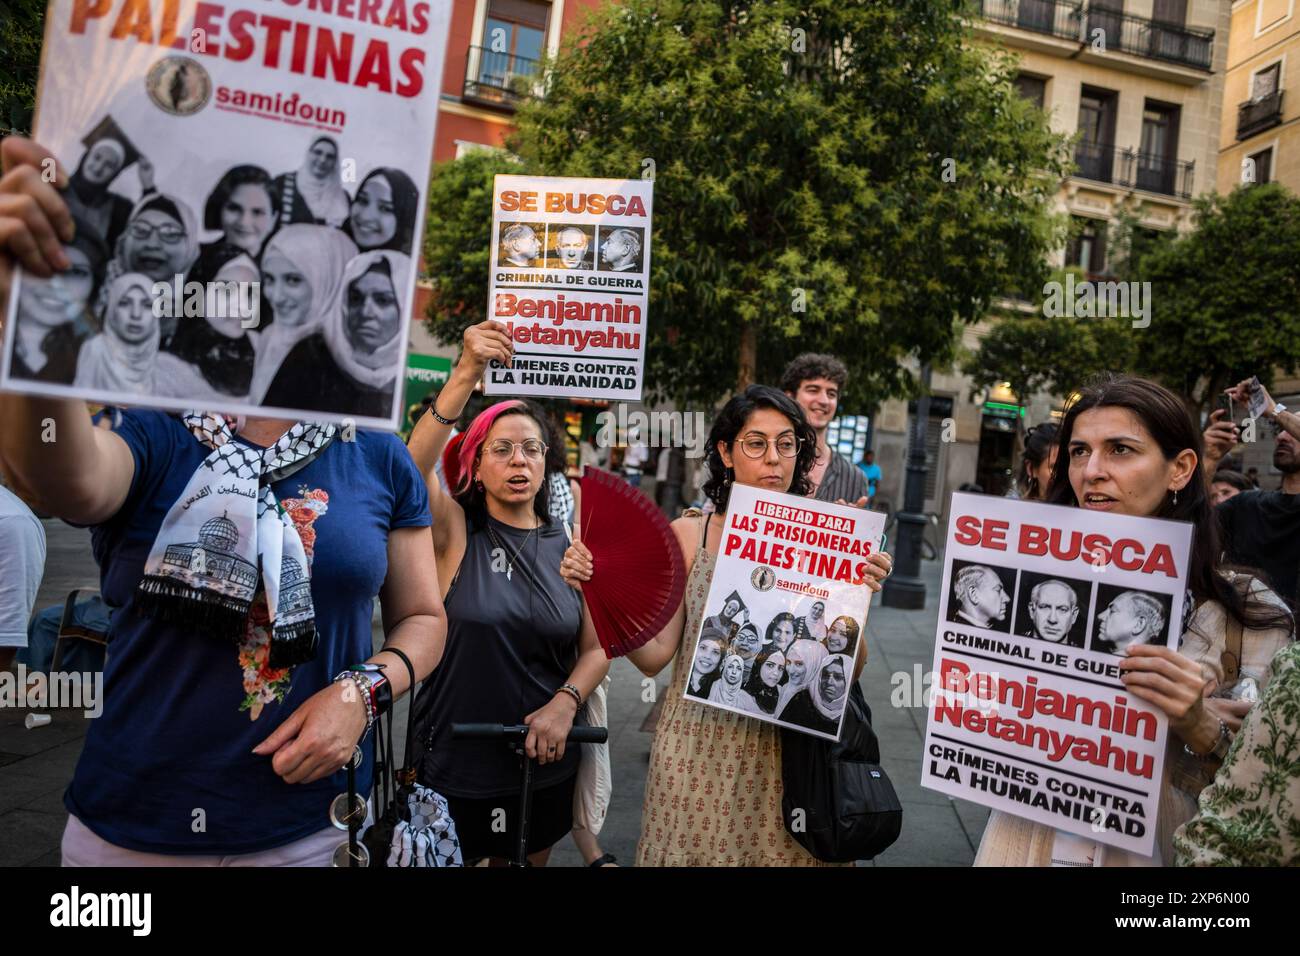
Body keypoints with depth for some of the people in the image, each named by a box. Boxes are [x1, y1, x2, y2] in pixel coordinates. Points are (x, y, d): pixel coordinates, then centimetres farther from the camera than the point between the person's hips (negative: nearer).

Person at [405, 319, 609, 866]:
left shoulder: (568, 546, 0)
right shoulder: (455, 531, -8)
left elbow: (596, 648, 3)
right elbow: (414, 466, -28)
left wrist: (564, 703, -17)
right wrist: (467, 374, -40)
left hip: (545, 766, 3)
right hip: (452, 765, -3)